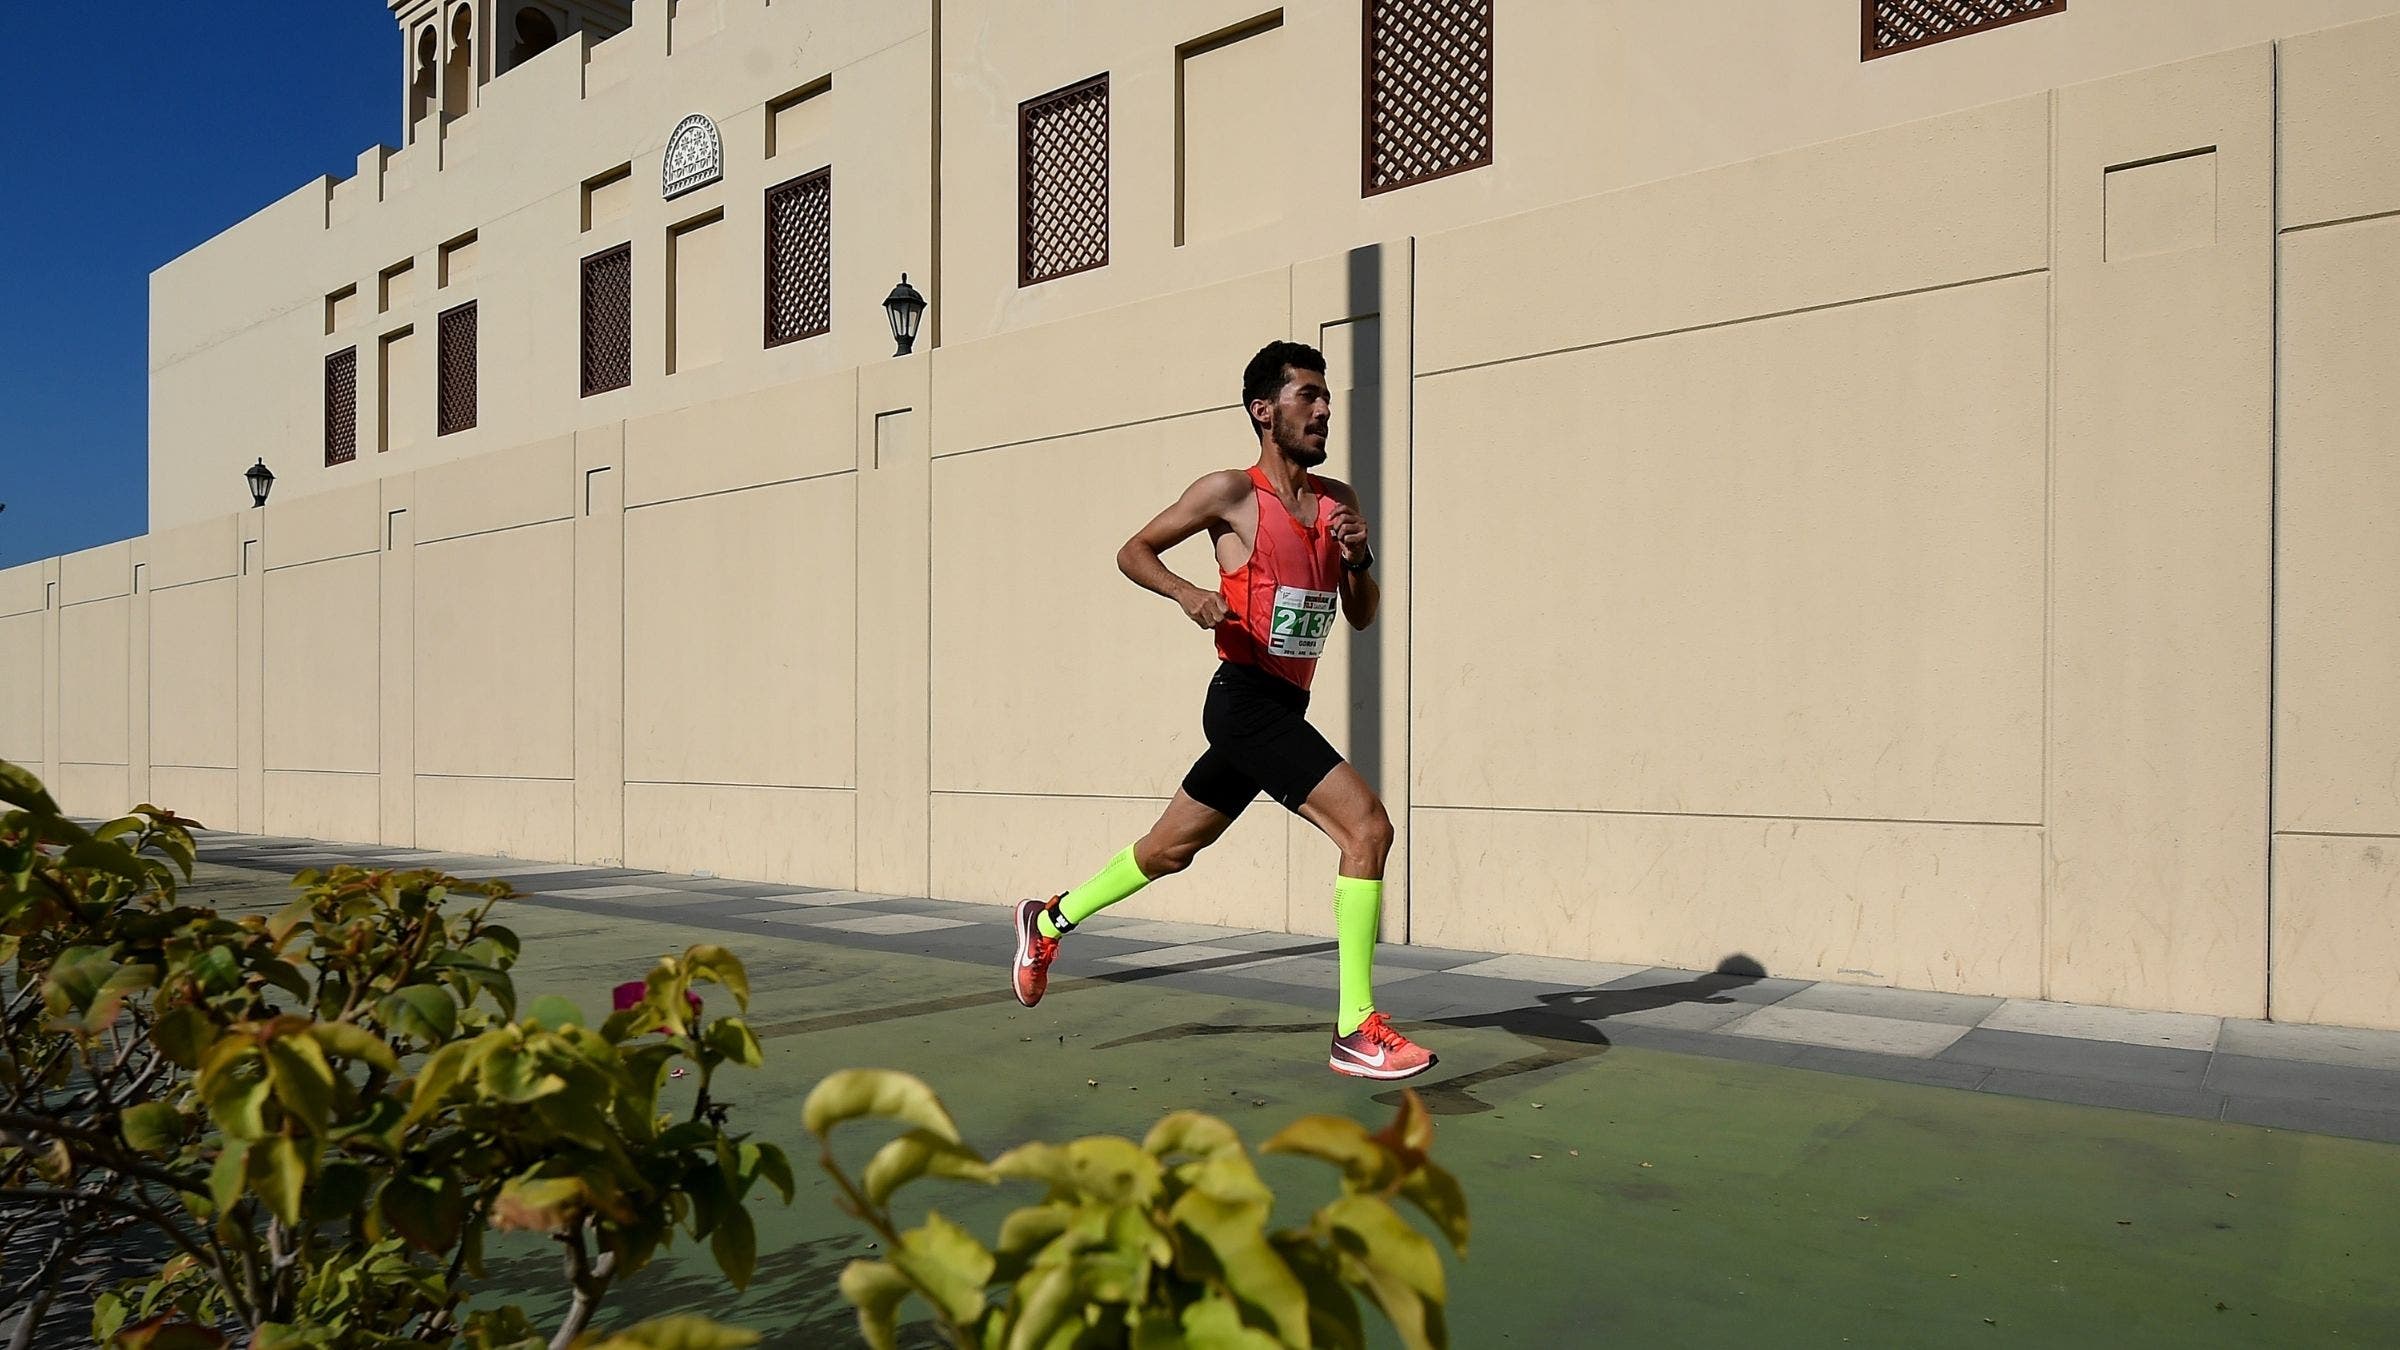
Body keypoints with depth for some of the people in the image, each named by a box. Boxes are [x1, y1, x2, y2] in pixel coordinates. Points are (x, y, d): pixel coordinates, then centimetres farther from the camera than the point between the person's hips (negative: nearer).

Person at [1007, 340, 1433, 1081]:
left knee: (1170, 849, 19)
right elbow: (1133, 551, 2)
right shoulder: (1231, 492, -6)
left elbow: (1363, 617, 15)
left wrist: (1359, 558, -5)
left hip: (1284, 709, 8)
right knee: (1368, 826, -18)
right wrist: (1187, 593, -16)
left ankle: (1048, 922, 40)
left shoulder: (1339, 501, 12)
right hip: (1247, 699, -8)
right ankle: (1356, 1031, -10)